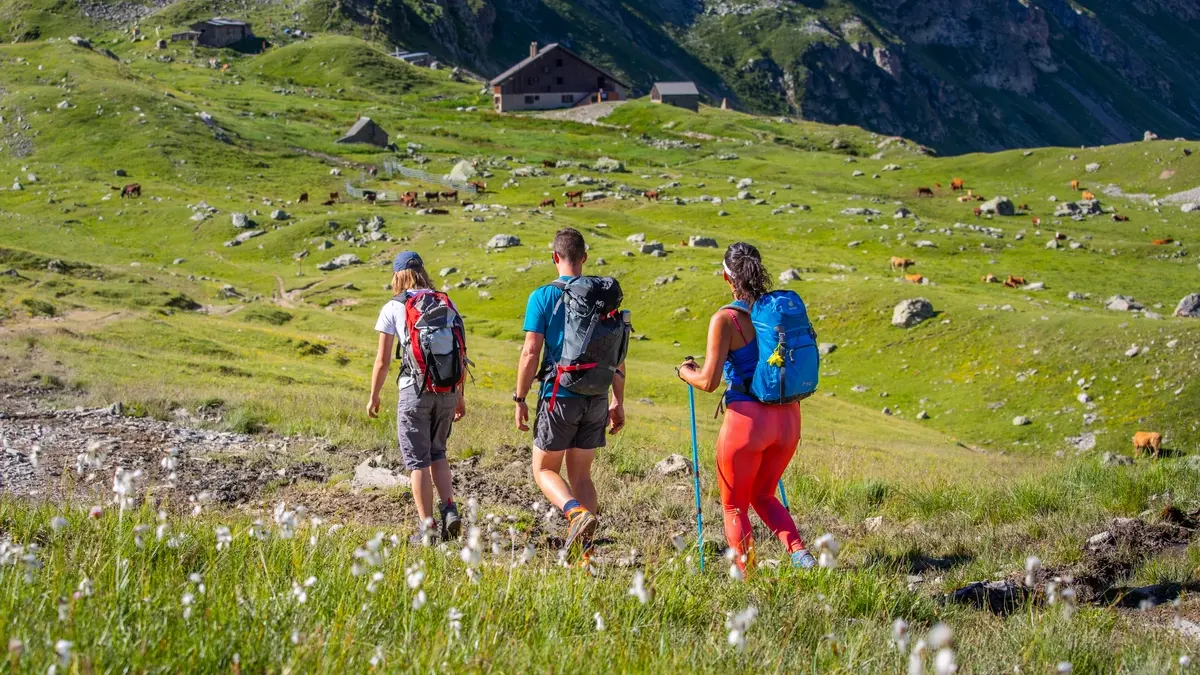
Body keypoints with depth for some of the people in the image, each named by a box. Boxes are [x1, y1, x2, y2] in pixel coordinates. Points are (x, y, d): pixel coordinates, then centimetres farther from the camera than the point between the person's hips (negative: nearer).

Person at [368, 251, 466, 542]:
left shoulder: (393, 308, -1)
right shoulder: (447, 304, 8)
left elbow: (382, 361, -1)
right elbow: (459, 354, 8)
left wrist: (373, 397, 12)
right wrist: (459, 395, 17)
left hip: (414, 390, -4)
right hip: (447, 390, 4)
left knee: (418, 460, 5)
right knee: (437, 453, 21)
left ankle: (427, 527, 4)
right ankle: (450, 510, 4)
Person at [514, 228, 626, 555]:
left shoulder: (543, 296, -6)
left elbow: (531, 352, -10)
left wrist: (520, 399, -1)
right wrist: (618, 401, 13)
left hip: (559, 396, -4)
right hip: (597, 398, 4)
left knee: (544, 469, 10)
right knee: (581, 474, 13)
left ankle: (577, 513, -19)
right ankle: (581, 552, 7)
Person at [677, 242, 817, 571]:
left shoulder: (726, 319, -12)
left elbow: (708, 381, -15)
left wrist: (685, 371, 6)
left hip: (747, 420, -6)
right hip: (788, 418, 6)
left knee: (734, 506, 15)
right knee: (762, 495, 26)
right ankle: (799, 551, 4)